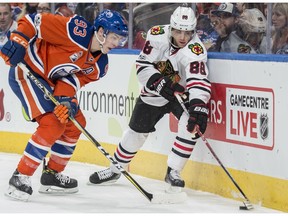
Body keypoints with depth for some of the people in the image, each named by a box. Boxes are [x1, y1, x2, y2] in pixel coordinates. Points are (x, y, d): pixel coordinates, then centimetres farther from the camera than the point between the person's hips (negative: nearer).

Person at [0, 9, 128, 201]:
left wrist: (67, 100, -25)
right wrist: (18, 41, -30)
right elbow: (35, 21, -22)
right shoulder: (77, 31, -24)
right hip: (26, 71, -10)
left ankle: (52, 175, 22)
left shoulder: (99, 65, 1)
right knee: (53, 124, -20)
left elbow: (72, 80, -6)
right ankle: (20, 178, -15)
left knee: (75, 122, 11)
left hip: (49, 81, 10)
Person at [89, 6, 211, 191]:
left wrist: (198, 107, -59)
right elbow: (143, 66, -16)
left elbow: (199, 81, -44)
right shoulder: (157, 35, -22)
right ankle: (115, 169, 33)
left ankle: (173, 172, -16)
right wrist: (160, 83, -32)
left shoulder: (195, 49, -31)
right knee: (137, 130, 11)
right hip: (155, 91, 3)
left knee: (191, 123, -28)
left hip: (182, 92, -3)